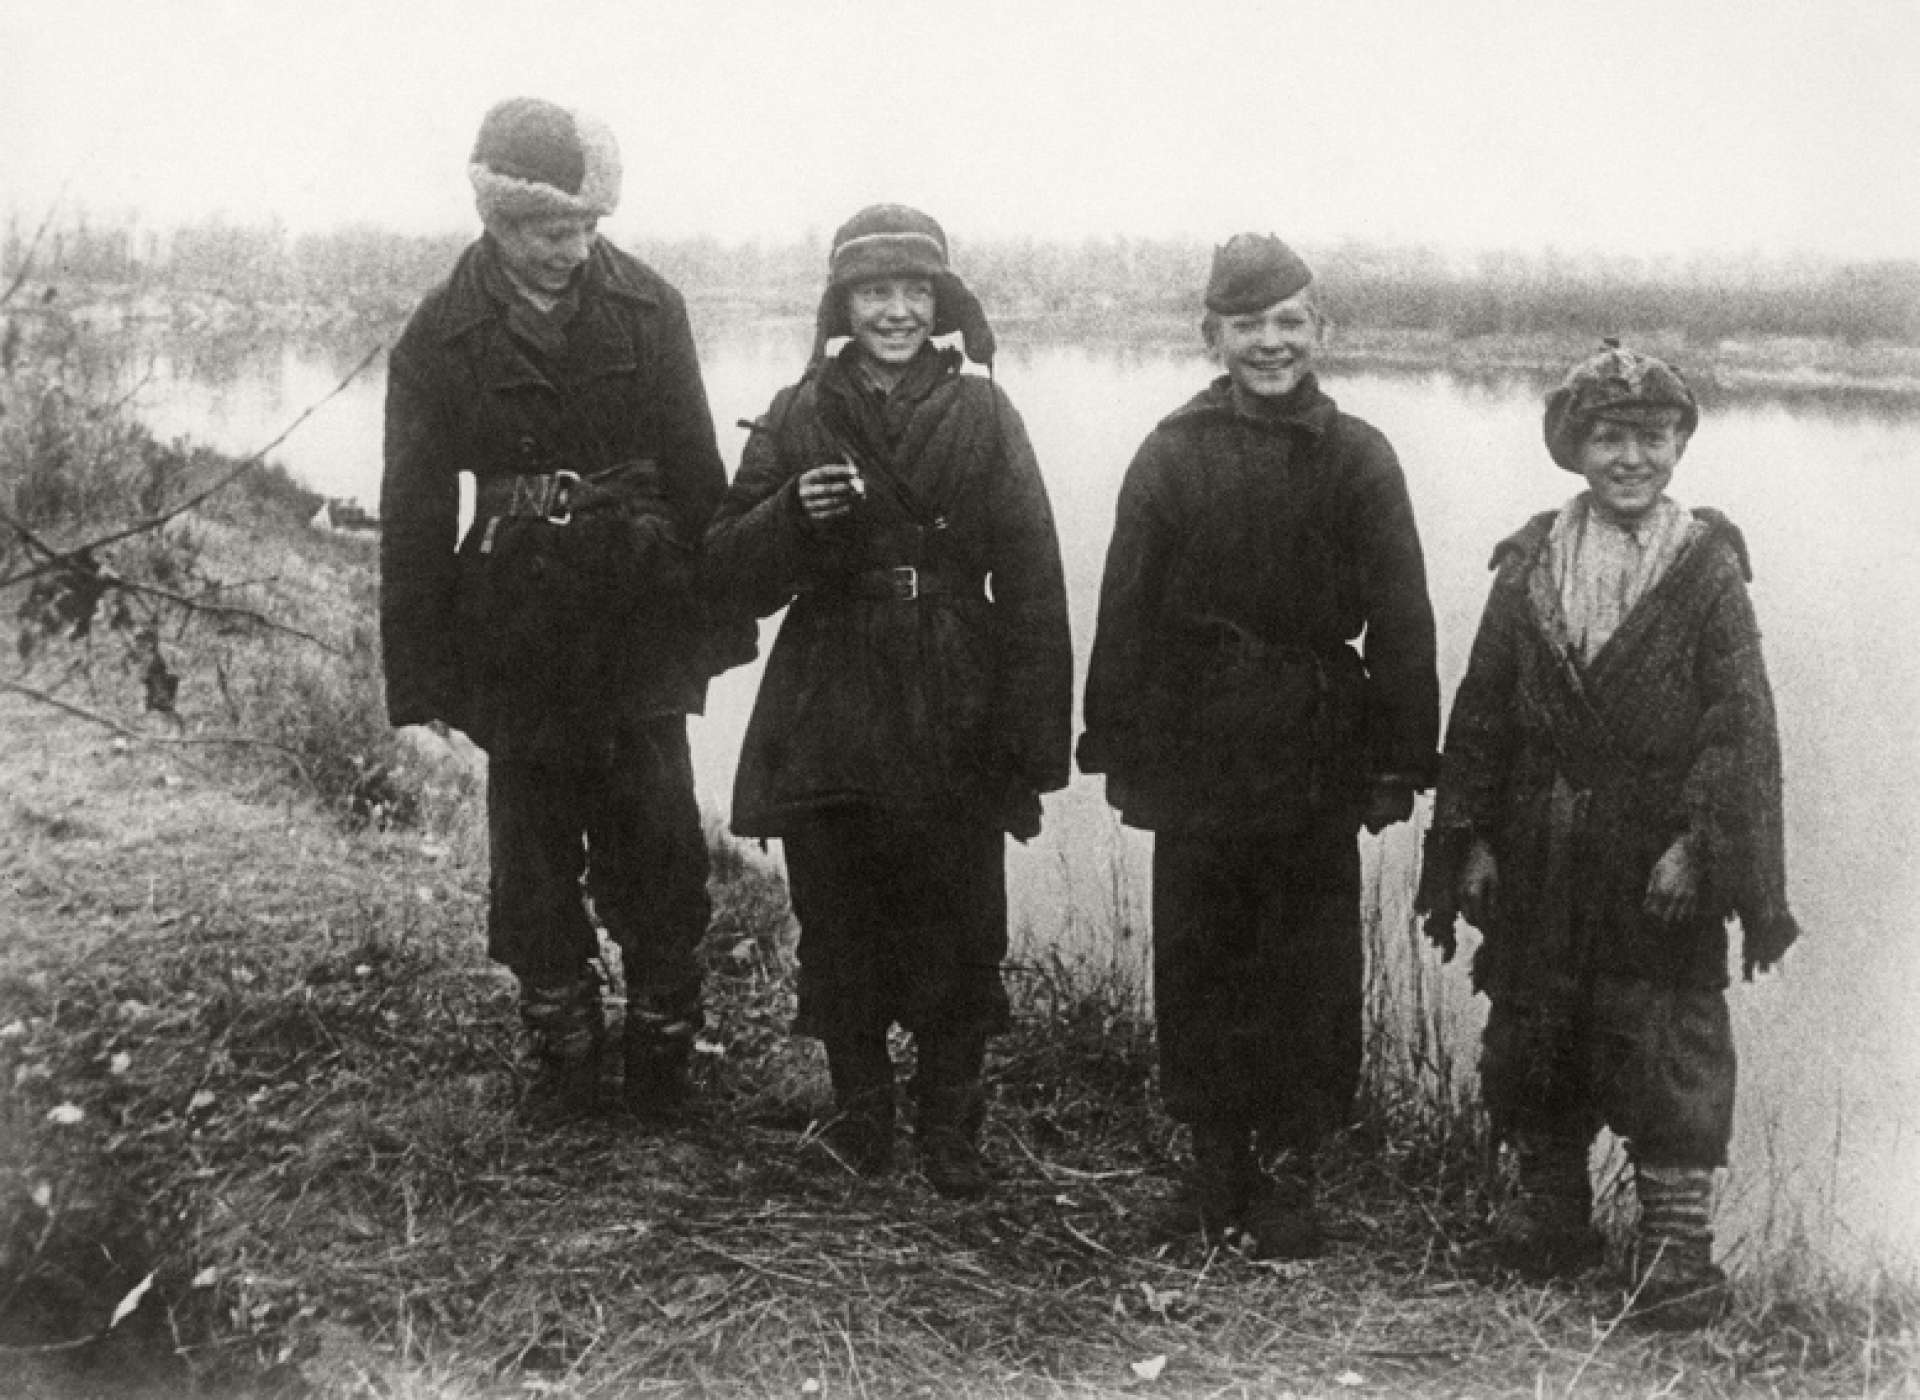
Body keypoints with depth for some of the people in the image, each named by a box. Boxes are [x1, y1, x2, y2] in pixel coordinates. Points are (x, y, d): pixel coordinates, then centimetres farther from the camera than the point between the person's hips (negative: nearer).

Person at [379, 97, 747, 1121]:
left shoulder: (647, 307, -1)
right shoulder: (442, 335, -4)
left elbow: (695, 470, 4)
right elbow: (414, 514, -1)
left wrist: (716, 614, 1)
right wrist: (421, 675, -2)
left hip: (641, 625, 0)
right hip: (517, 641, 0)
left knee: (661, 850, 2)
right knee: (535, 860, 8)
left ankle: (663, 1055, 19)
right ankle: (565, 1059, 24)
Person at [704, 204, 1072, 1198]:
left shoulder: (982, 417, 1)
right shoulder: (798, 416, 5)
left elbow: (1032, 591, -3)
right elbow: (732, 572, 3)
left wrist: (1031, 745, -8)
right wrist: (794, 512, -18)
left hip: (955, 725, -1)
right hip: (826, 723, 1)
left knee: (958, 932, 4)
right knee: (838, 933, 9)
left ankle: (950, 1132, 23)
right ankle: (860, 1116, 28)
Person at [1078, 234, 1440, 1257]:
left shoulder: (1357, 458, -1)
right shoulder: (1172, 454, -1)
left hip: (1318, 761, -1)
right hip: (1194, 753, 1)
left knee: (1309, 971, 6)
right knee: (1197, 963, 8)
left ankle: (1288, 1169, 17)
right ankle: (1214, 1159, 20)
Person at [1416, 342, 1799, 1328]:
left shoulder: (1707, 569, -4)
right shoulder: (1529, 565, 4)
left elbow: (1740, 723, -8)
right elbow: (1481, 710, 5)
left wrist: (1700, 846, -16)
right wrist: (1470, 837, 1)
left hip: (1659, 859, -3)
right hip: (1540, 857, 4)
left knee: (1670, 1042, 0)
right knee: (1531, 1029, 12)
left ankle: (1677, 1237, 11)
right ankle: (1549, 1206, 29)